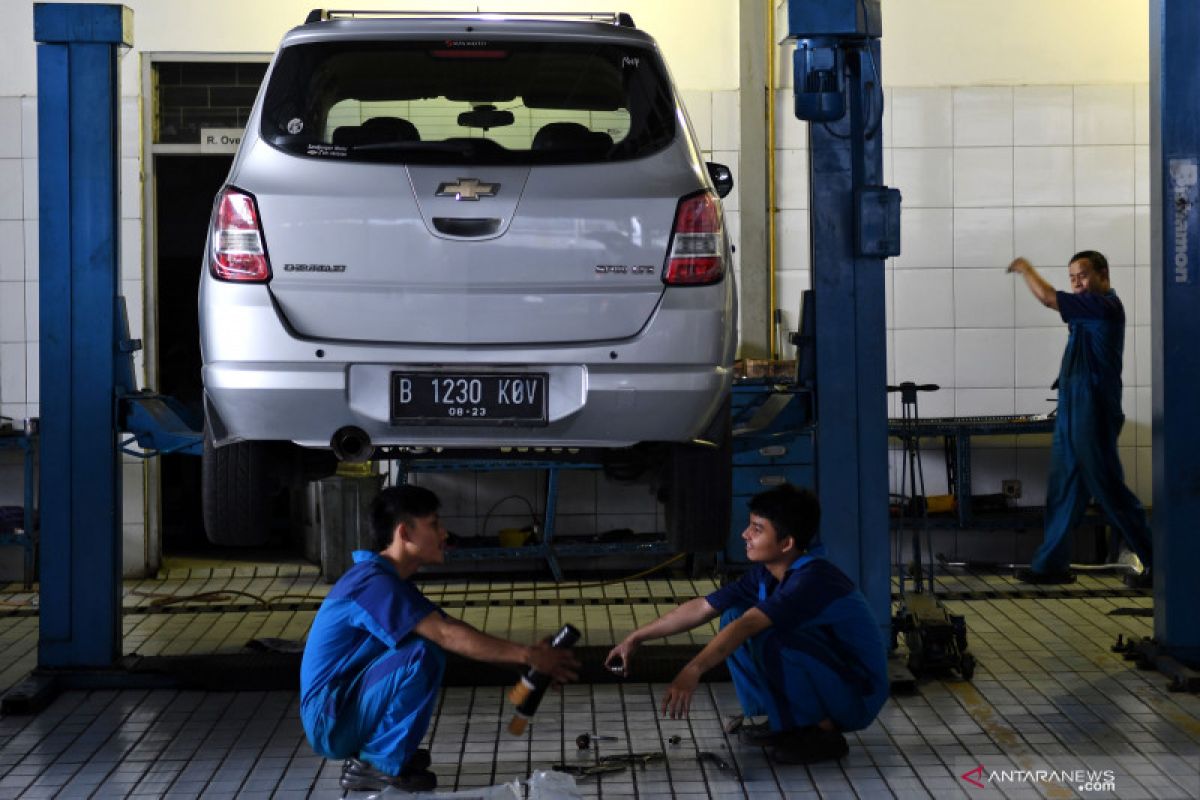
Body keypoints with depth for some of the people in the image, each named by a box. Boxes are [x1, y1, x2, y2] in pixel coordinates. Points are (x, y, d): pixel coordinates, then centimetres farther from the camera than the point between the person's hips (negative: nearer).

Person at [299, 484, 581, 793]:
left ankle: (365, 755, 11)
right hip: (330, 719, -10)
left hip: (347, 709, 10)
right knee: (423, 654, -23)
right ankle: (379, 764, -11)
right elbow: (448, 634, -26)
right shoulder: (374, 582, -19)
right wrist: (527, 656, -23)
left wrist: (527, 654, 1)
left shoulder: (392, 581, 13)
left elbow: (453, 627, 12)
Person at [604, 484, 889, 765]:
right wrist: (635, 638, 5)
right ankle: (786, 722, 8)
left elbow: (747, 625, -38)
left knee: (769, 639, -31)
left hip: (859, 697, -9)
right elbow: (702, 607, 4)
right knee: (732, 616, 1)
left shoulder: (812, 580, -27)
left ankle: (824, 732, -12)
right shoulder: (766, 575, 0)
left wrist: (692, 672, -48)